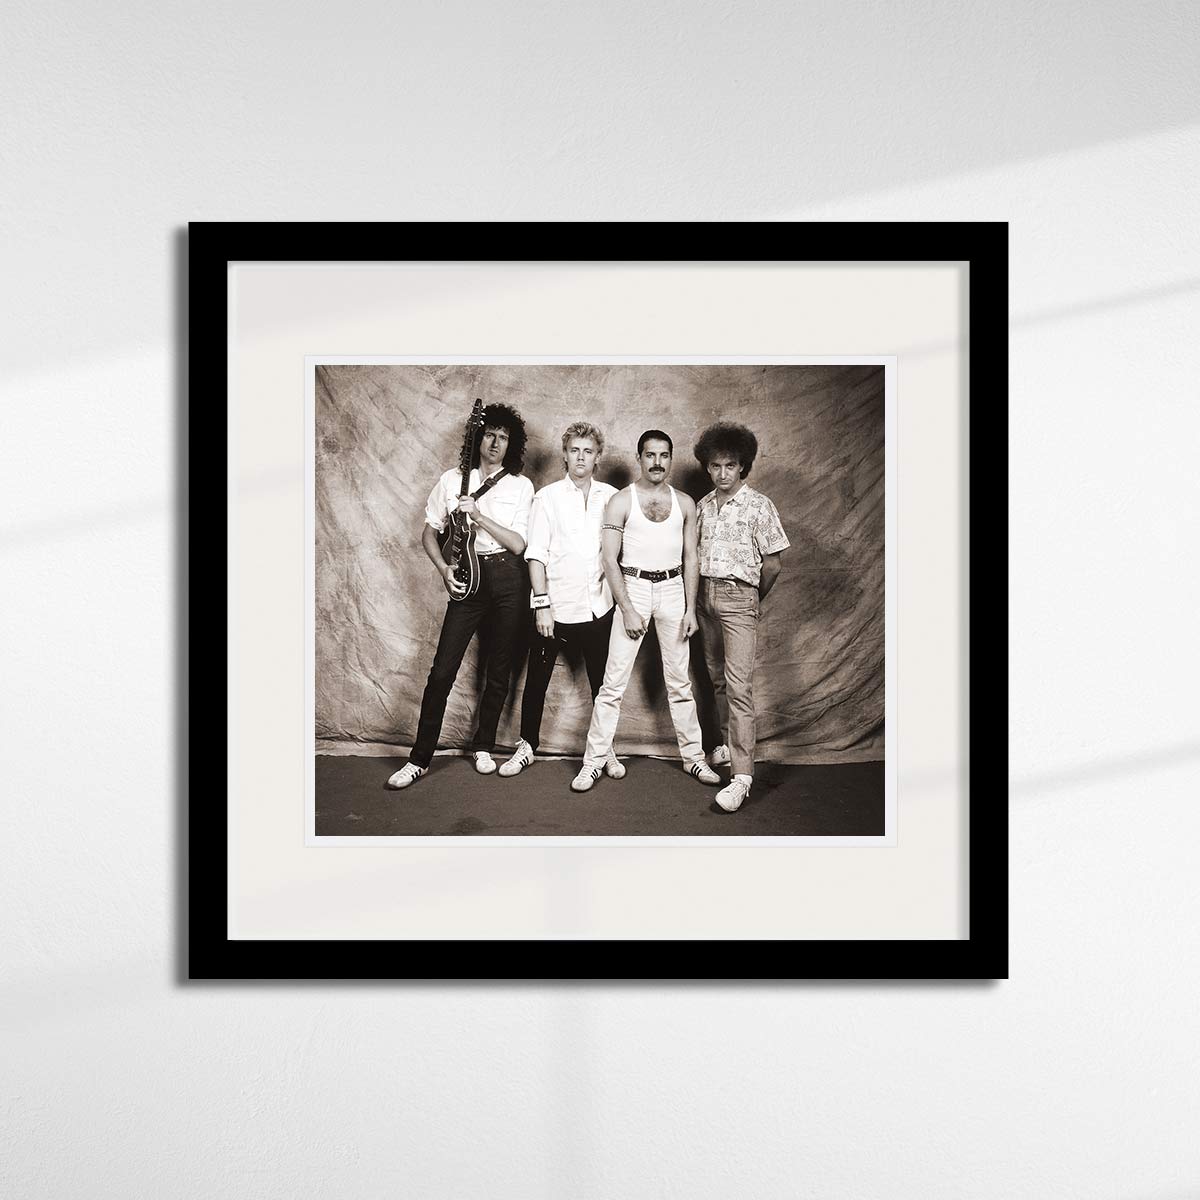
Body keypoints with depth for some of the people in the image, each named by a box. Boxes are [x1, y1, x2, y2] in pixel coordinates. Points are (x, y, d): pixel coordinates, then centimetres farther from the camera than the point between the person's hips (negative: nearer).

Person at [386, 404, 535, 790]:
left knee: (499, 670, 8)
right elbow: (429, 531, 10)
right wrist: (444, 568, -6)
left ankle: (483, 747, 25)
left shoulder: (520, 486, 4)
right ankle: (420, 758, 0)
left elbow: (518, 543, -5)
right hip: (467, 577, 0)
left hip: (506, 579, 1)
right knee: (443, 669, -6)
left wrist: (480, 516, -15)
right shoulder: (452, 480, 6)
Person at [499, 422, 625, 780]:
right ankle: (527, 746, 22)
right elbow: (536, 554, -5)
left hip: (598, 607, 2)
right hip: (555, 607, -2)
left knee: (602, 682, 7)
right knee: (537, 679, 7)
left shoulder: (611, 497, 6)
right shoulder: (548, 497, -1)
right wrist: (542, 603, -11)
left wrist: (617, 592, 2)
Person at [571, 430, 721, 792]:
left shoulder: (684, 503, 7)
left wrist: (690, 608, 0)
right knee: (614, 681, -4)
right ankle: (594, 761, 0)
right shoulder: (622, 501, -2)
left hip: (672, 589, 3)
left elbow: (690, 558, 8)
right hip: (633, 588, -3)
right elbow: (610, 559, -6)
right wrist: (628, 609, -13)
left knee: (679, 681, 9)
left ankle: (693, 756, 19)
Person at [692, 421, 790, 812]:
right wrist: (699, 595, 12)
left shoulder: (758, 506, -6)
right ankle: (730, 743, 30)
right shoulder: (703, 505, 11)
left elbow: (772, 564, -3)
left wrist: (753, 600, 7)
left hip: (739, 597, -6)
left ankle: (742, 775, -18)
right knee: (717, 677, 14)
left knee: (738, 684, -13)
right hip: (705, 594, 6)